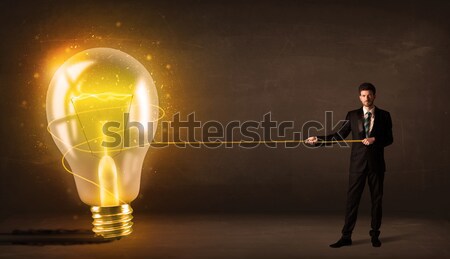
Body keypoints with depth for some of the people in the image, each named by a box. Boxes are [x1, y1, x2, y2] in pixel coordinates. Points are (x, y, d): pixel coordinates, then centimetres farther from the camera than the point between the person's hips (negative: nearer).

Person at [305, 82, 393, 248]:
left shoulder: (384, 115, 4)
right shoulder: (352, 115, 5)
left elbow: (389, 139, 1)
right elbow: (339, 136, 1)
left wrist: (375, 139, -17)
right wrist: (318, 140, -9)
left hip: (376, 163, 0)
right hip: (357, 163, 0)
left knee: (376, 199, 8)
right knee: (352, 199, 0)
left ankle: (375, 235, 22)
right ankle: (346, 237, 5)